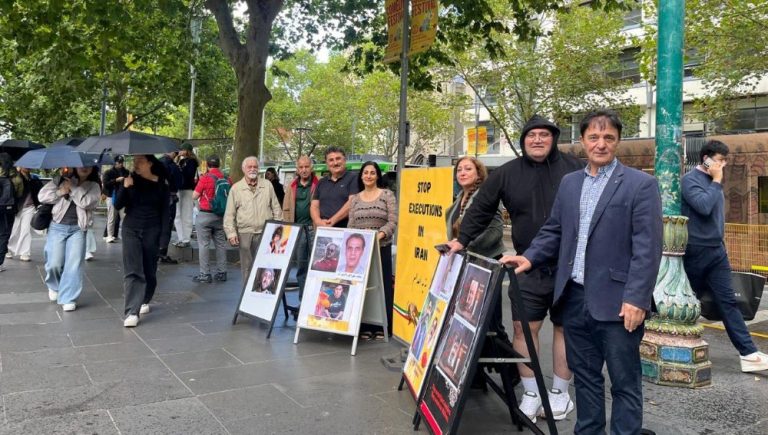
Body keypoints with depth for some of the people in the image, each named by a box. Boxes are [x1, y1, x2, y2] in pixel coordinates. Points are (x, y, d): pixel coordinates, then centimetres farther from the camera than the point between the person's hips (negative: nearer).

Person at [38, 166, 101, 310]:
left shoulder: (94, 186, 2)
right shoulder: (61, 180, 6)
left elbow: (86, 202, -15)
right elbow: (42, 196, 2)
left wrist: (72, 186, -10)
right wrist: (60, 192, -12)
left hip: (77, 229, 0)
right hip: (57, 227, 1)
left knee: (74, 264, -7)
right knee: (54, 263, -3)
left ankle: (68, 298, 1)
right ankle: (54, 286, 29)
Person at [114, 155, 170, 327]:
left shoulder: (161, 184, -4)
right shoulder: (130, 179, 0)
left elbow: (165, 211, -2)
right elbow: (118, 205, -3)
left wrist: (164, 235, -8)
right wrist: (125, 188, -19)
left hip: (152, 231, 0)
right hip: (130, 229, 0)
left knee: (149, 269, 11)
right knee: (132, 271, -8)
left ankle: (144, 301, 33)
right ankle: (131, 312, -11)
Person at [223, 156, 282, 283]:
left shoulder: (267, 186, 9)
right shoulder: (236, 188, 5)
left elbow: (276, 209, 10)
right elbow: (229, 214, 3)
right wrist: (231, 233, -5)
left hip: (266, 233, 1)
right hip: (245, 234, -1)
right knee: (247, 268, 5)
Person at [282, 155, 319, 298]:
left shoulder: (318, 184, -1)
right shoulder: (292, 186, 11)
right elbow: (286, 208, 10)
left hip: (314, 228, -4)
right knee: (300, 264, 11)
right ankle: (302, 298, 20)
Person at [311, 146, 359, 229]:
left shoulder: (353, 179, 3)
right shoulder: (322, 182, 20)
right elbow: (314, 206, 15)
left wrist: (333, 220, -13)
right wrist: (318, 221, -5)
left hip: (345, 229, -4)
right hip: (323, 230, 4)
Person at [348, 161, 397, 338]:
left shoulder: (387, 195, 0)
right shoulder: (355, 199, 11)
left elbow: (393, 222, -7)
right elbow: (351, 226, 9)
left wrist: (379, 234, -21)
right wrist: (350, 242, -8)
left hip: (382, 248, -3)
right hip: (359, 248, 3)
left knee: (383, 285, 0)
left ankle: (383, 327, 8)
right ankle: (364, 325, 13)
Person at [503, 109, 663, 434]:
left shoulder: (641, 184, -5)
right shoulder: (569, 183, 12)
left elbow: (647, 247, -11)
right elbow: (553, 230, 17)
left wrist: (636, 299, -17)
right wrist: (530, 258, 1)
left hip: (616, 302, -5)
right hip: (575, 297, 6)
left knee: (624, 381, 7)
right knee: (584, 374, 18)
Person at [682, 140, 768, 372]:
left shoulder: (713, 181, 11)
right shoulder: (690, 180, -11)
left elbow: (717, 215, 18)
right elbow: (704, 206, -26)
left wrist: (720, 243, 14)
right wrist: (716, 182, -15)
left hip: (717, 251, 7)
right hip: (696, 252, -7)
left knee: (728, 302, 3)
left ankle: (749, 353, 2)